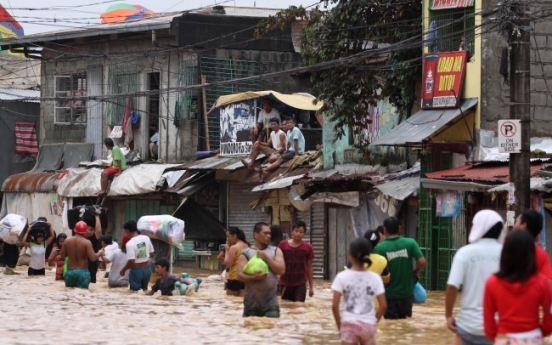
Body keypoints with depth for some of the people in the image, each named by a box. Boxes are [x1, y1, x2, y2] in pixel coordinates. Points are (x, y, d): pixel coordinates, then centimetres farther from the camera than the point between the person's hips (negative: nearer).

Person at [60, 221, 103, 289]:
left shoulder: (67, 241, 3)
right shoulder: (86, 242, -9)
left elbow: (62, 256, 12)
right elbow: (93, 258, -14)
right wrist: (99, 253, 6)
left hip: (69, 272, 4)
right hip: (82, 272, -4)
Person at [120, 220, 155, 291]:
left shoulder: (130, 243, -19)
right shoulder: (146, 238, -1)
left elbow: (131, 261, -22)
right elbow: (152, 254, 8)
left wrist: (123, 270, -7)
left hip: (136, 270, -6)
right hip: (147, 269, 6)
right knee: (145, 289, 21)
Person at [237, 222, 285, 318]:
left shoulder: (276, 251, 9)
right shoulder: (246, 253, 3)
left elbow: (281, 270, -4)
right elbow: (240, 275, -5)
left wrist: (266, 257, -9)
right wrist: (254, 277, -24)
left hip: (271, 302, 0)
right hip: (251, 302, 0)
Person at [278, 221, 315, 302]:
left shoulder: (308, 247, -1)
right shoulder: (283, 245, -2)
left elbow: (309, 267, 7)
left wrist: (311, 286, 8)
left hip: (300, 285, -1)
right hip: (285, 284, 1)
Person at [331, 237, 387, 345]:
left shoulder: (342, 276, -6)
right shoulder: (375, 277, -1)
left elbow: (335, 305, -8)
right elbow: (383, 306, -3)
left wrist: (339, 325, 4)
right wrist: (374, 322, 11)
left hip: (349, 324, -2)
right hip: (368, 325, 2)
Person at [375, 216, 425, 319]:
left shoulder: (380, 248, -11)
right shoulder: (410, 243, -5)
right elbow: (422, 262, -12)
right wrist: (415, 273, 7)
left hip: (389, 294, -2)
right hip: (406, 292, 2)